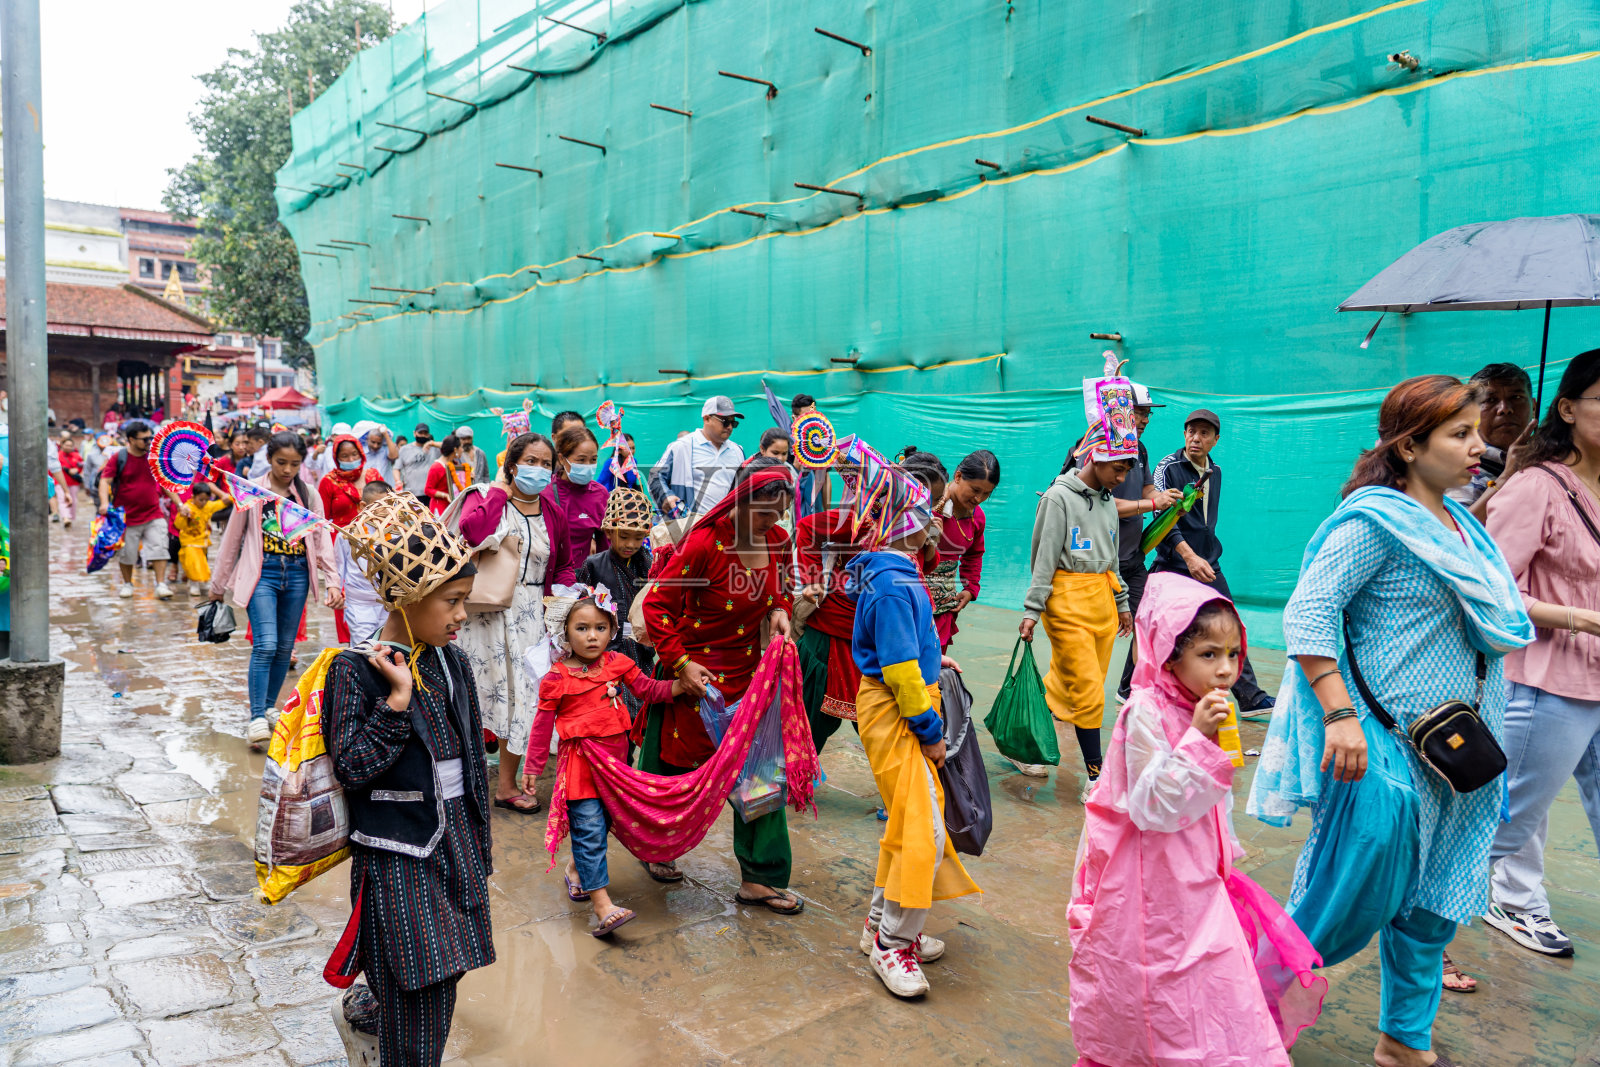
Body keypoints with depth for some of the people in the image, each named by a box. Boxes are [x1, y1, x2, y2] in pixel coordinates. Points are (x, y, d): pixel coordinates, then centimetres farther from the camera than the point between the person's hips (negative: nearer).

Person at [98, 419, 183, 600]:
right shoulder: (118, 458, -3)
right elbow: (105, 481, -6)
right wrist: (104, 502, -22)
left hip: (154, 515, 2)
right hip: (127, 516, -2)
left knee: (159, 548, -8)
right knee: (127, 552, 8)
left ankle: (161, 585, -4)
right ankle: (127, 584, 26)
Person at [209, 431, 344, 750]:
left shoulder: (308, 495, 6)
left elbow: (321, 540, 7)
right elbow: (232, 539, 6)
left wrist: (332, 581, -3)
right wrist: (218, 585, 10)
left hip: (297, 575, 3)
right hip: (262, 573, -3)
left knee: (285, 647, 9)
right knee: (265, 645, -15)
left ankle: (269, 707, 25)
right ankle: (257, 719, -11)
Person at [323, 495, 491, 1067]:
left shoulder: (451, 662, 4)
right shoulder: (355, 669, -14)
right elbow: (352, 768, -19)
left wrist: (478, 847, 15)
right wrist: (397, 701, -26)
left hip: (453, 842, 6)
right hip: (397, 855, -6)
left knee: (439, 980, 15)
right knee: (419, 1000, 1)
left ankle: (362, 1011, 41)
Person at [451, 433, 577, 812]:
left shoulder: (553, 514, 9)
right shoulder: (484, 497, -2)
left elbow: (565, 565, 21)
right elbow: (472, 532, -26)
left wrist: (556, 595, 3)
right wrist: (500, 489, -16)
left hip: (531, 616, 4)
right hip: (487, 611, -4)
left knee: (521, 694, 6)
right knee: (481, 693, -1)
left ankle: (507, 784, 19)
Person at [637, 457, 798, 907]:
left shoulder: (777, 541, -3)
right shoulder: (704, 544, -22)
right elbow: (656, 604, -16)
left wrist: (779, 610, -6)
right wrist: (681, 663, -19)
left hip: (749, 672, 6)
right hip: (696, 673, -5)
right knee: (676, 768, 12)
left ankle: (760, 878, 18)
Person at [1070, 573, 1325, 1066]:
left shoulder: (1202, 710, 3)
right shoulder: (1147, 713, -23)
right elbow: (1151, 807, -28)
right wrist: (1198, 741, -31)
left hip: (1197, 874, 8)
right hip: (1154, 876, -8)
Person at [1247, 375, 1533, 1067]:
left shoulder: (1460, 524, 11)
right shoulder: (1375, 519, -15)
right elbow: (1306, 615, -20)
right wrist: (1340, 716, -25)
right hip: (1386, 749, -8)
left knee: (1432, 905, 16)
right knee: (1354, 902, -2)